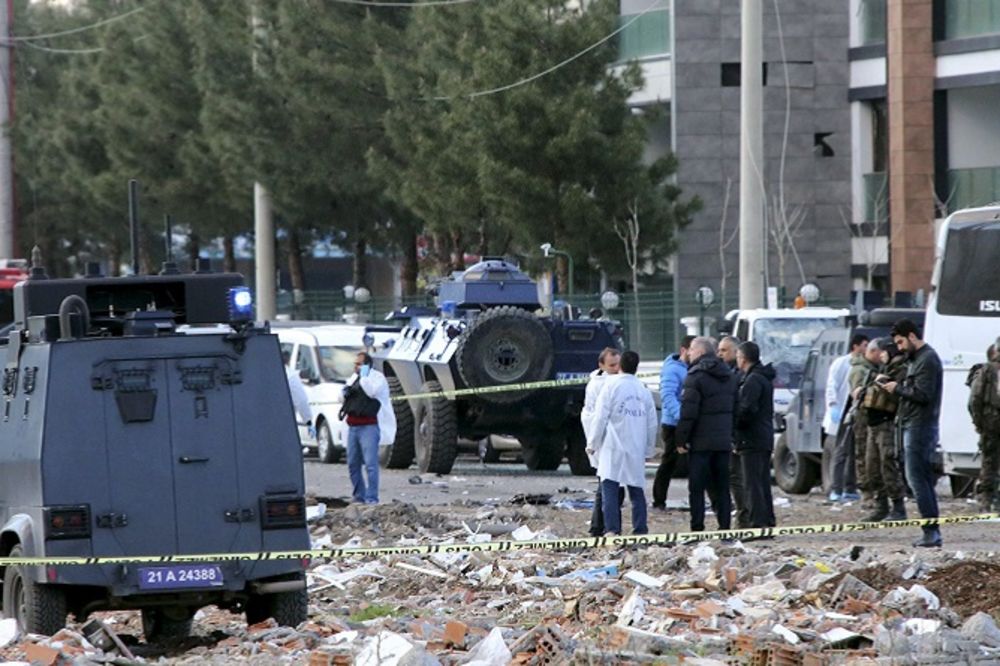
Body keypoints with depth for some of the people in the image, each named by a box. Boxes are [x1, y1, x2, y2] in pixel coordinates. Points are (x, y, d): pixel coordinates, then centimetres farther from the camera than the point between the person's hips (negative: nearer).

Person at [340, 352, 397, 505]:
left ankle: (371, 498, -13)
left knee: (370, 463, -13)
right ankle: (359, 496, 19)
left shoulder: (377, 378, -3)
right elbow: (343, 398, 27)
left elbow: (372, 391, -22)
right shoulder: (354, 378, 19)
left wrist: (364, 376, -12)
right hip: (353, 427, 8)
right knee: (353, 464, 10)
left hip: (369, 427, -8)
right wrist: (345, 392, 4)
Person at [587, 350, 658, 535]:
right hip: (636, 451, 4)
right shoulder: (644, 390, 8)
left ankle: (612, 529, -14)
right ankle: (640, 529, 8)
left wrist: (592, 444, 2)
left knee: (609, 488, -5)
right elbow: (652, 423, 10)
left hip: (613, 448, -4)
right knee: (637, 490, 10)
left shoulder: (611, 386, -5)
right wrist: (649, 450, 18)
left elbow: (600, 418, -7)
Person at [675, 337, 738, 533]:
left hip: (700, 442, -7)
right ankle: (724, 526, 8)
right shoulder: (729, 376, 13)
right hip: (723, 441, 7)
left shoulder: (696, 376, -12)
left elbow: (688, 412, -16)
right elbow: (736, 408, 17)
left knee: (696, 487, -3)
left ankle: (697, 527, -6)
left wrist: (681, 439, -10)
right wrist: (733, 437, 20)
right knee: (722, 487, 10)